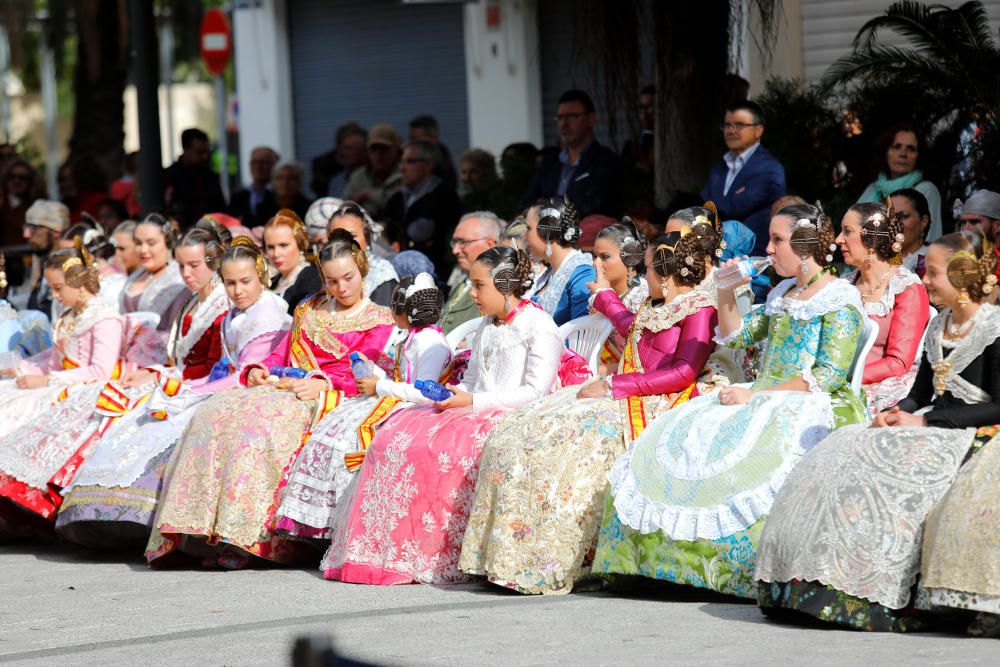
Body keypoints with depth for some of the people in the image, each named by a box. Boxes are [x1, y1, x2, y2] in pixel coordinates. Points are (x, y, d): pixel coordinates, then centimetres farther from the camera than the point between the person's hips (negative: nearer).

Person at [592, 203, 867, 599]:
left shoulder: (840, 300, -5)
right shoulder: (783, 295, 21)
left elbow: (829, 376, -15)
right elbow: (735, 336, 28)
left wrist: (756, 396, -19)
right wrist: (726, 293, 10)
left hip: (810, 408, -8)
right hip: (762, 401, 8)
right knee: (674, 438, -10)